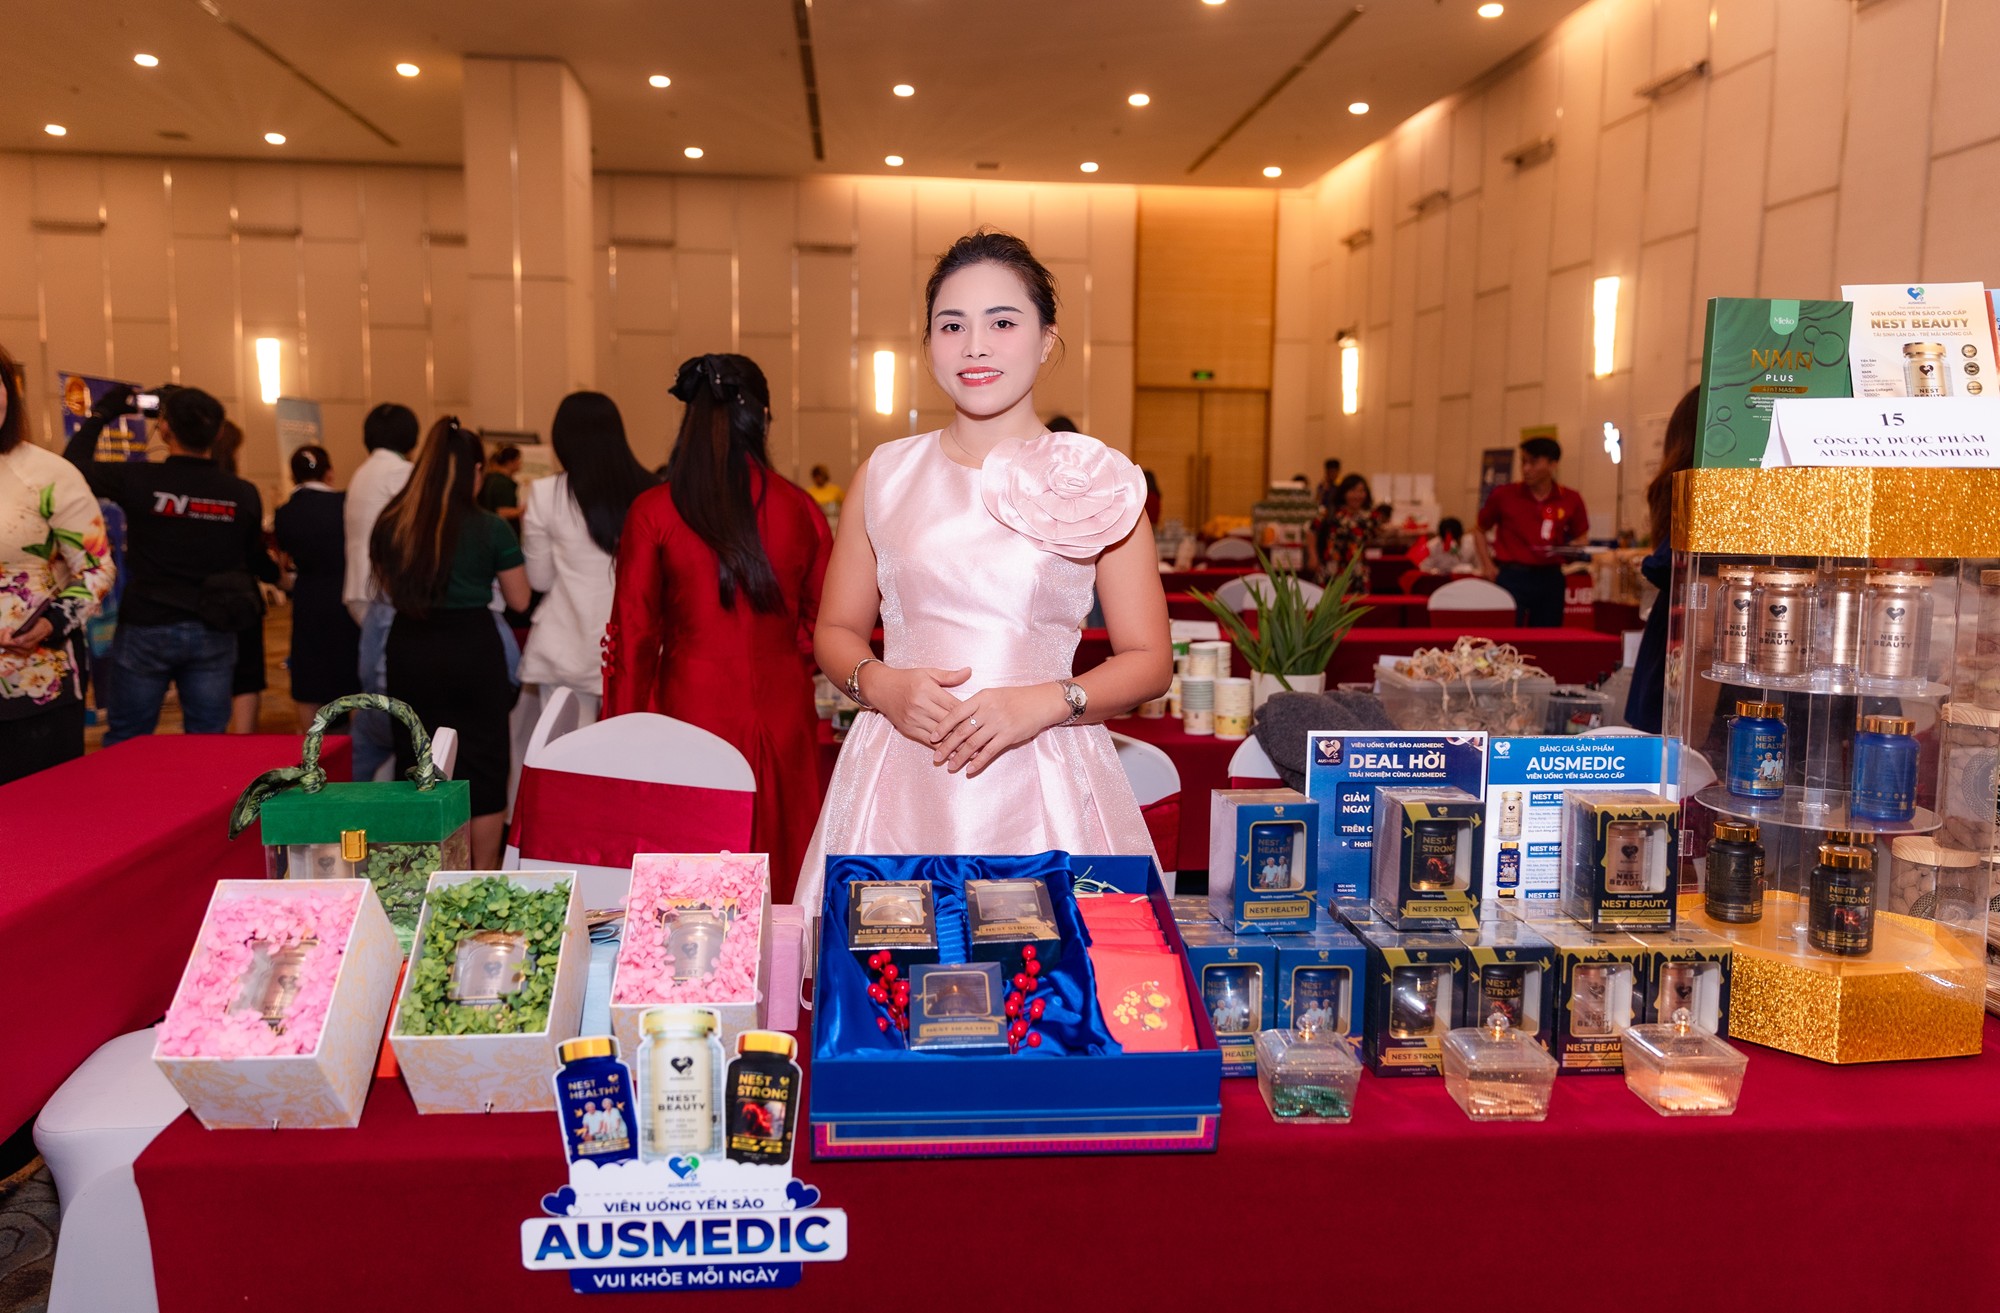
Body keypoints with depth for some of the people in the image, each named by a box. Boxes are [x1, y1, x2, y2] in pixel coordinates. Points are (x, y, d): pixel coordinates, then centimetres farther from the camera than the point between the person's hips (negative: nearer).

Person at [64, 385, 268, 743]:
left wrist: (100, 415, 15)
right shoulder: (244, 494, -7)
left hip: (147, 629, -1)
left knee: (126, 743, 12)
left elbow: (73, 465, 5)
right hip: (214, 633, 1)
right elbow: (255, 563, 5)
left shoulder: (138, 480, -12)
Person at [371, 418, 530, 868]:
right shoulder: (490, 528, -11)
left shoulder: (389, 524, 0)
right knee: (483, 765, 9)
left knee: (415, 762, 16)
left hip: (410, 650, 4)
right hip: (472, 649, -4)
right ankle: (484, 876, 16)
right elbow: (519, 599, -3)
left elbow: (389, 588, 13)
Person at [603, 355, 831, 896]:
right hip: (782, 721, 2)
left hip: (692, 714, -2)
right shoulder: (800, 509, 0)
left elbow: (631, 639, -1)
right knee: (777, 890, 10)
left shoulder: (654, 512, -5)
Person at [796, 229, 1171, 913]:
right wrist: (881, 684, -6)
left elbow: (1149, 661, 4)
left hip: (1044, 788, -1)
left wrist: (1044, 702, -12)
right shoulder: (884, 475, 8)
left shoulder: (1099, 481, 3)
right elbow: (836, 630, 15)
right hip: (900, 786, 2)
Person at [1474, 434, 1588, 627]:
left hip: (1550, 578, 2)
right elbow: (1480, 530, 10)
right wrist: (1488, 566, 0)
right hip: (1511, 576, -2)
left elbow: (1580, 537, 16)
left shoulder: (1570, 500, 2)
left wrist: (1567, 550, -6)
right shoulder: (1503, 495, -2)